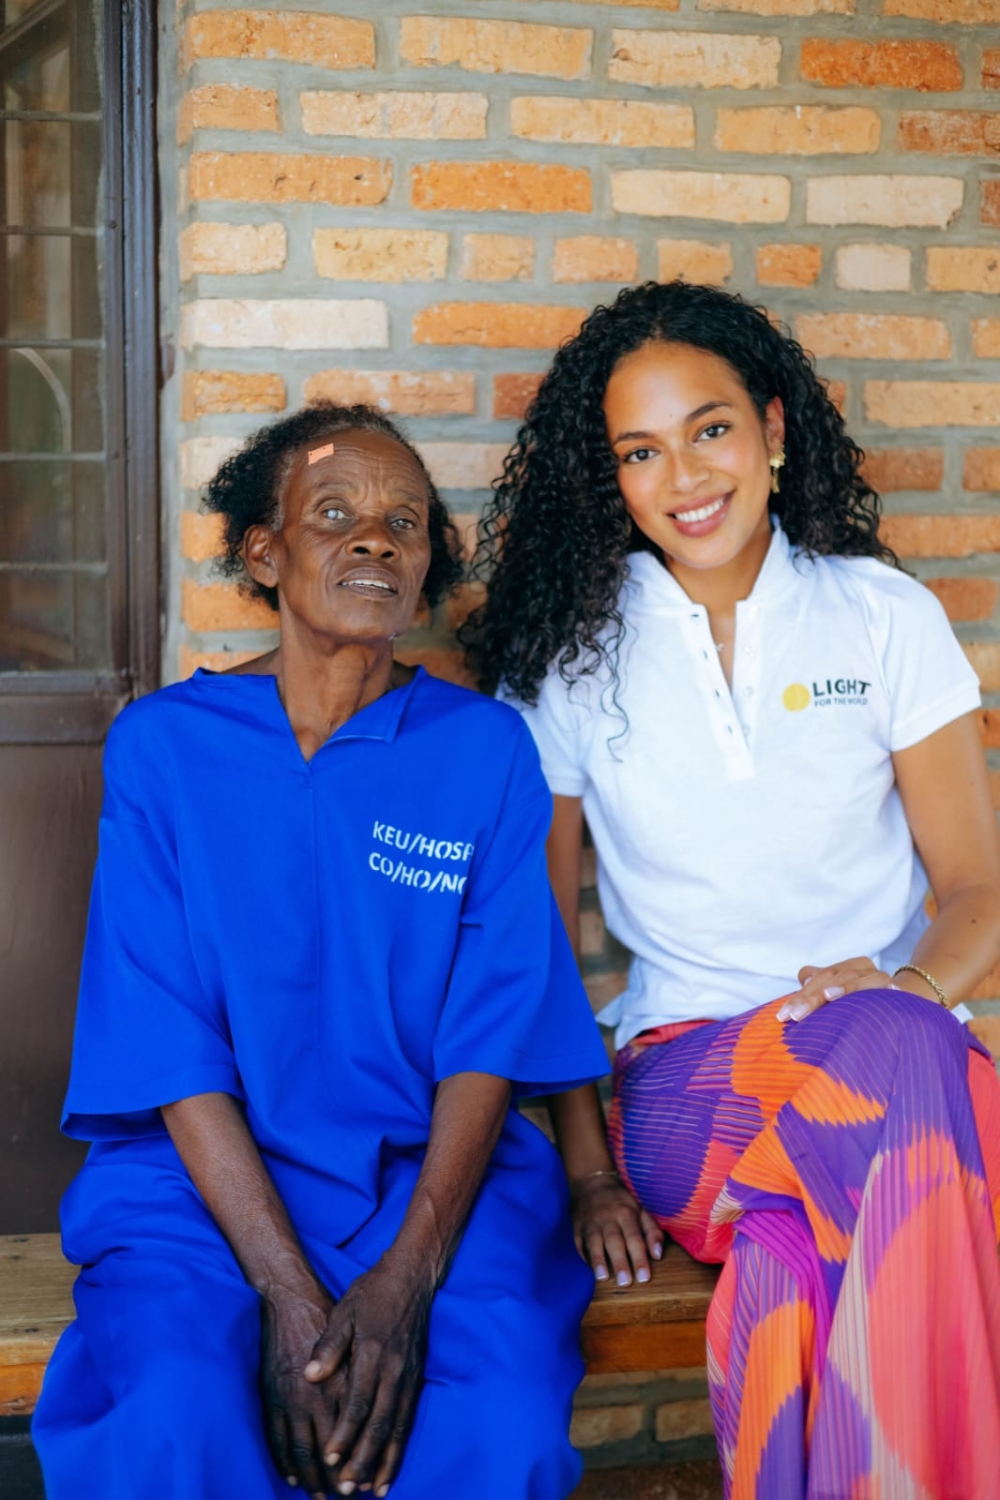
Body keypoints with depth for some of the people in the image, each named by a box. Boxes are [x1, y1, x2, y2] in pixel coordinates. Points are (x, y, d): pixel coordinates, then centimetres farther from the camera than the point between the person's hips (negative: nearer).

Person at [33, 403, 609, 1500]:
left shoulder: (486, 749, 5)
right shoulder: (162, 745, 1)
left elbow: (492, 1038, -1)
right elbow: (172, 1049, -5)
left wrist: (403, 1285, -16)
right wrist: (290, 1295, -16)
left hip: (435, 1174, 1)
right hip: (204, 1174, 0)